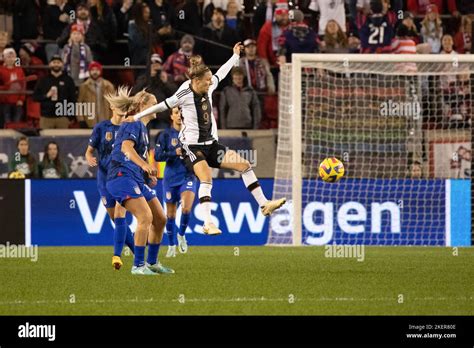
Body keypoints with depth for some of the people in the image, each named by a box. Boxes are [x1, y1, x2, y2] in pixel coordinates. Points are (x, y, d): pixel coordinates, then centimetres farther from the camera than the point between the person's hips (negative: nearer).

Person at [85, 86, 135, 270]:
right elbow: (89, 151, 6)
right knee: (116, 219, 3)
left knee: (120, 215, -17)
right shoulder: (101, 127, 1)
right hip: (105, 178, 1)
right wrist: (90, 159, -17)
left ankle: (117, 255, -20)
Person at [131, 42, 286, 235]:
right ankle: (208, 223, -29)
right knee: (206, 180, -26)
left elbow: (221, 74, 21)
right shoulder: (184, 95, -17)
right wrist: (136, 117, 0)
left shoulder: (209, 87, 1)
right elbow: (161, 106, -6)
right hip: (192, 145, -7)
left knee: (245, 165, 0)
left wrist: (235, 56, 32)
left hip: (211, 144, 7)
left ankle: (264, 204, 7)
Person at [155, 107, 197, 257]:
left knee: (186, 207, -21)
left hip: (188, 176, 0)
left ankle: (181, 235, 6)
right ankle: (172, 245, 24)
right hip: (171, 178, 0)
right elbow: (157, 156, -7)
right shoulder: (165, 135, 0)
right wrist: (174, 153, -19)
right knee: (170, 214, 6)